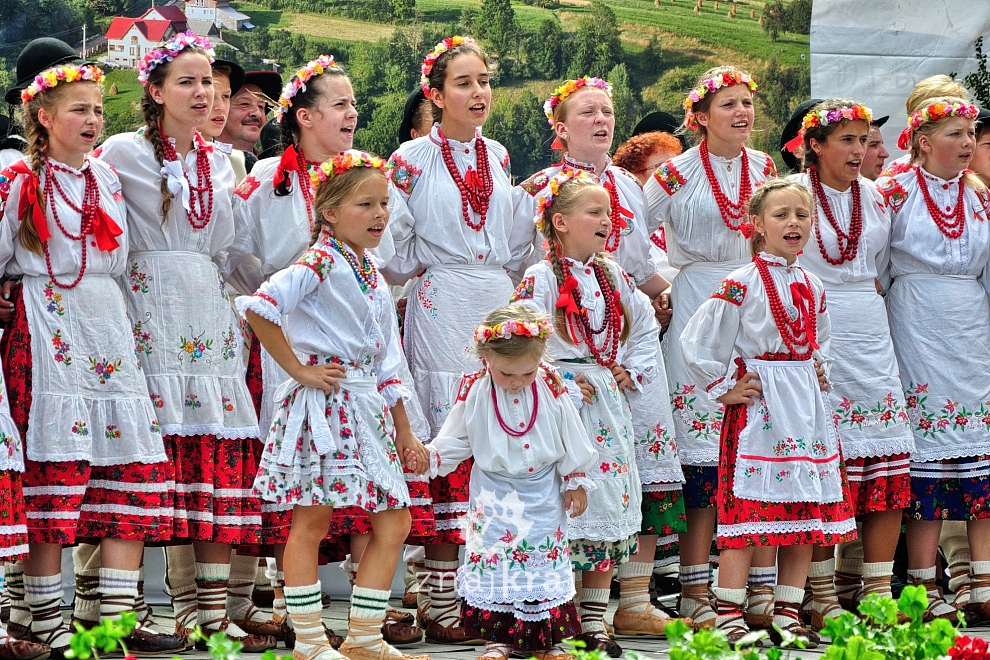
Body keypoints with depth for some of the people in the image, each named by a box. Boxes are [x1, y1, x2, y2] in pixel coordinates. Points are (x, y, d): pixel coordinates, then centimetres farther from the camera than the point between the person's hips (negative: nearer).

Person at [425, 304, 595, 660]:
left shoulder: (551, 389, -10)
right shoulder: (475, 393, -12)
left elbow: (571, 443, 1)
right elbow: (453, 442, -1)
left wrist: (576, 482, 5)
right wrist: (426, 456, -16)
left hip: (543, 497, 1)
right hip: (495, 498, 0)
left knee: (546, 563, 4)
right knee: (494, 563, -1)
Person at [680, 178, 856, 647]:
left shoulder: (813, 287, 12)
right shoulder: (741, 286, -8)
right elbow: (696, 341, -9)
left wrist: (818, 373, 14)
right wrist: (722, 389, -7)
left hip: (807, 409, 7)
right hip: (758, 407, -7)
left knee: (807, 514, 6)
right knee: (748, 513, -9)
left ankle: (787, 615, 13)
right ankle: (729, 617, -5)